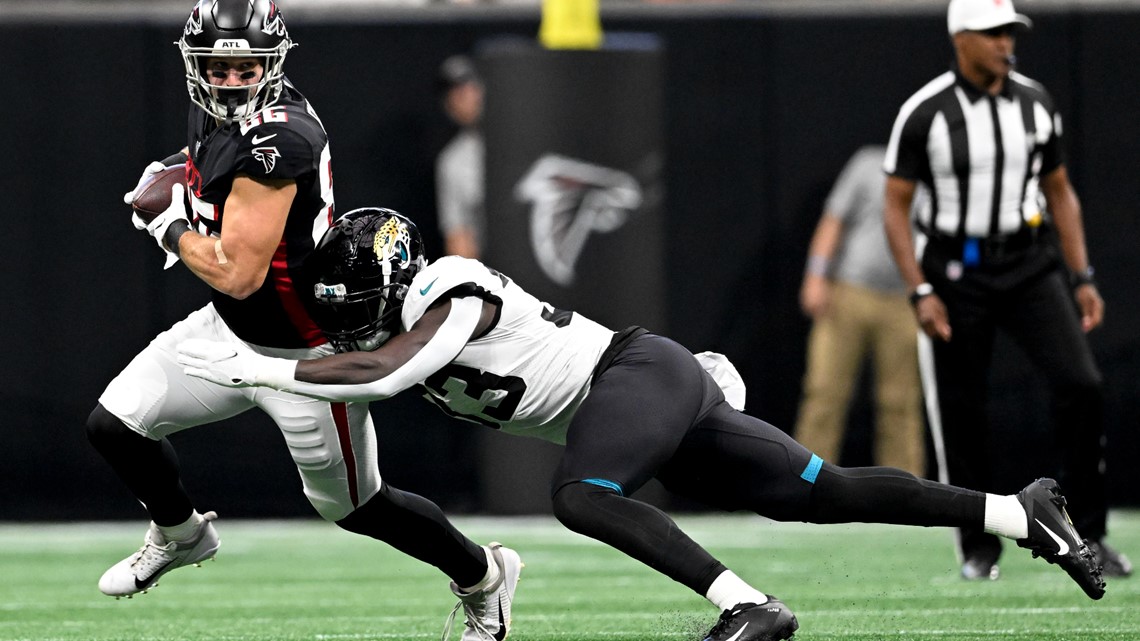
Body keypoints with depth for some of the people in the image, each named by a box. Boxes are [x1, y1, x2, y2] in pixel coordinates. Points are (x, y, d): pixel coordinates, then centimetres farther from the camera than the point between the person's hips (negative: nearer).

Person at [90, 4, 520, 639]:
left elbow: (237, 274, -30)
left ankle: (483, 575, 34)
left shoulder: (274, 142, -32)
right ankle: (182, 534, 30)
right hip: (231, 329, 8)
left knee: (356, 505, 10)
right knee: (114, 424, 2)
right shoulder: (218, 110, -4)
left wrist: (171, 229, -14)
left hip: (305, 357, -8)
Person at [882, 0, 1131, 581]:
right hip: (955, 271, -3)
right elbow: (895, 207, -5)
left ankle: (1088, 536, -6)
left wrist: (1082, 278, 7)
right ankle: (978, 548, 16)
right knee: (960, 413, 1)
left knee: (1081, 385, -13)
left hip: (1030, 266, 3)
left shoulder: (1035, 103, 5)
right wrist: (920, 292, -14)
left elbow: (1060, 193, 14)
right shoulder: (925, 113, -8)